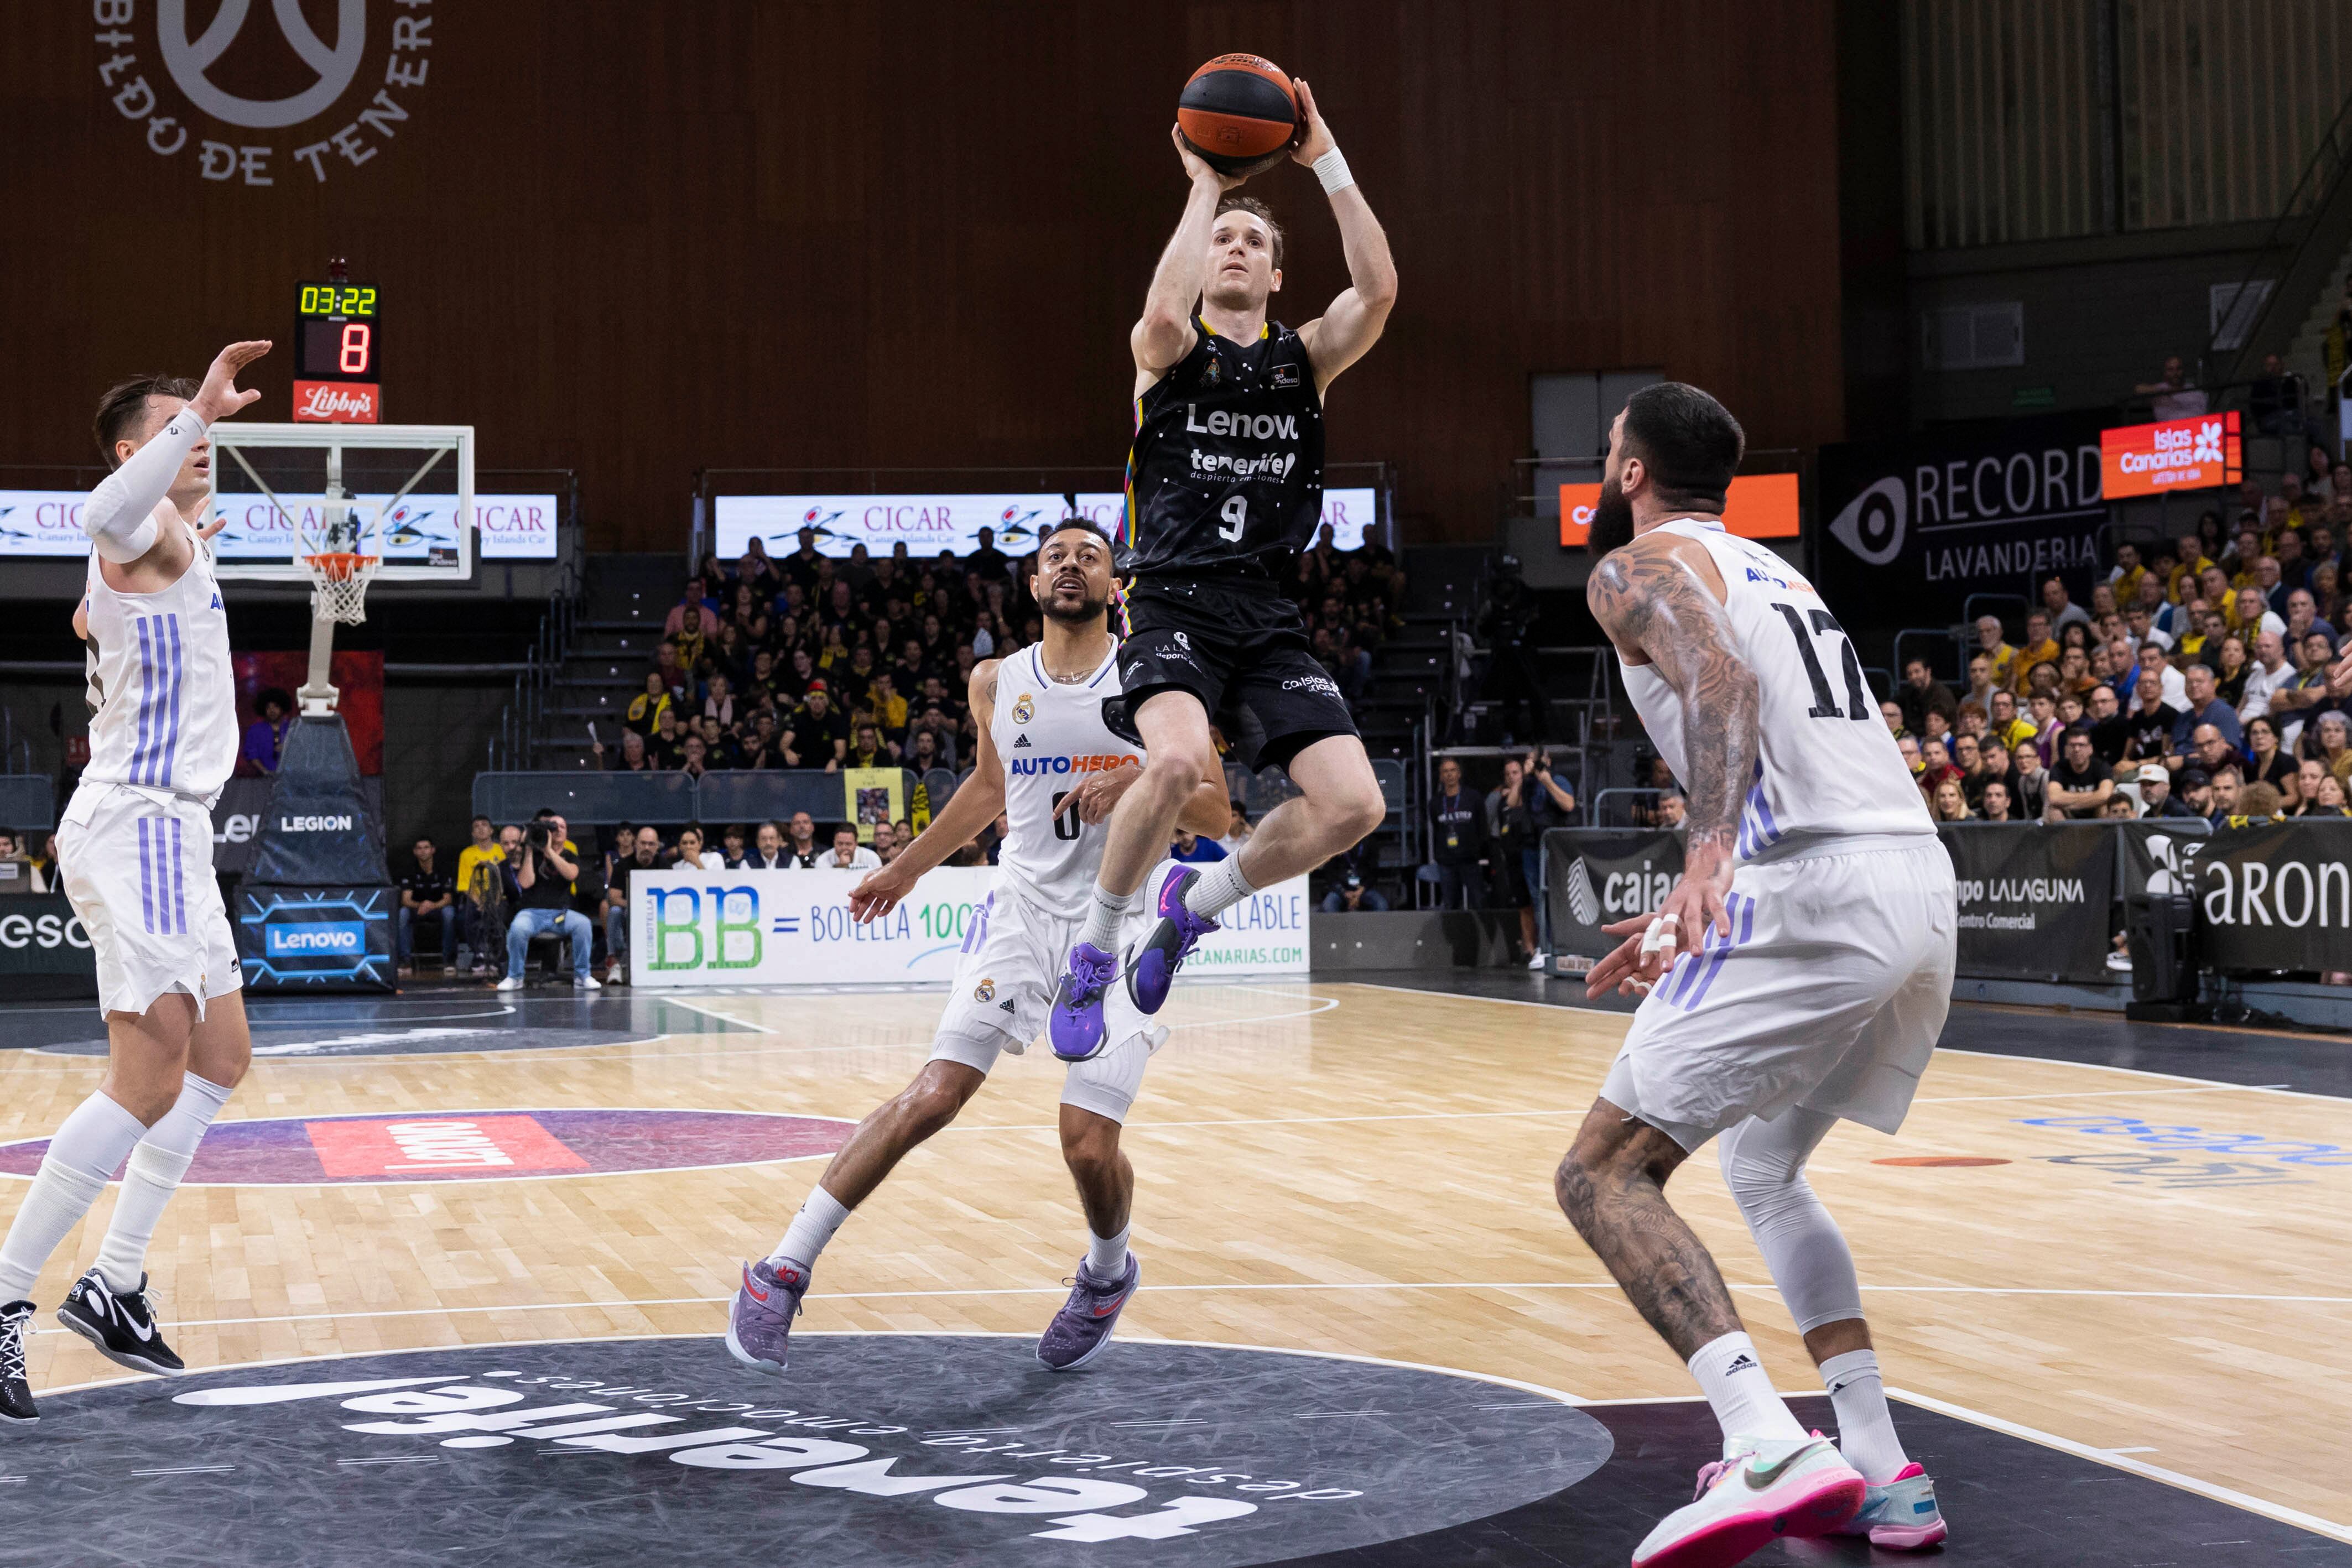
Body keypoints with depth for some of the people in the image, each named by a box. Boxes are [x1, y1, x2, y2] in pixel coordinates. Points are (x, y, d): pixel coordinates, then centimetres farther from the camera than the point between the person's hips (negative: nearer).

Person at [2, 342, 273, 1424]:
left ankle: (114, 1285, 20)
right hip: (136, 826, -11)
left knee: (222, 1058, 17)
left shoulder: (159, 544, 19)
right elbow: (104, 511, -39)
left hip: (168, 828, 11)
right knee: (149, 1080, -17)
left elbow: (89, 617, 42)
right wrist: (200, 408, -41)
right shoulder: (152, 528, -11)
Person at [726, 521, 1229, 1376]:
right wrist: (905, 867, 31)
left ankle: (1109, 1274, 24)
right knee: (932, 1096, -14)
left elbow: (1215, 814, -2)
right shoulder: (996, 683, 6)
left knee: (1089, 1144, -9)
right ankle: (783, 1272, -7)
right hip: (1022, 910, 2)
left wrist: (1142, 780, -21)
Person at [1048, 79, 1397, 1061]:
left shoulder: (1305, 358, 13)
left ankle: (1197, 903, 16)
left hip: (1267, 613, 4)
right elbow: (1164, 316, -22)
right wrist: (1205, 185, -13)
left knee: (1354, 805, -10)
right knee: (1180, 760, -33)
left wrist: (1325, 159, -10)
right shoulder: (1170, 351, 5)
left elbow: (1378, 292, -8)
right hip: (1173, 601, -4)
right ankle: (1095, 945, -10)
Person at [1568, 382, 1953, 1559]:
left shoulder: (1637, 567, 5)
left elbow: (1721, 683, -17)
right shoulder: (1776, 575, 31)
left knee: (1605, 1174, -5)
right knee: (1760, 1166, 26)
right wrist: (1690, 919, 39)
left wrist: (1708, 845, -31)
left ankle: (1771, 1452, -24)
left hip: (1815, 895, -9)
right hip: (1923, 886, 9)